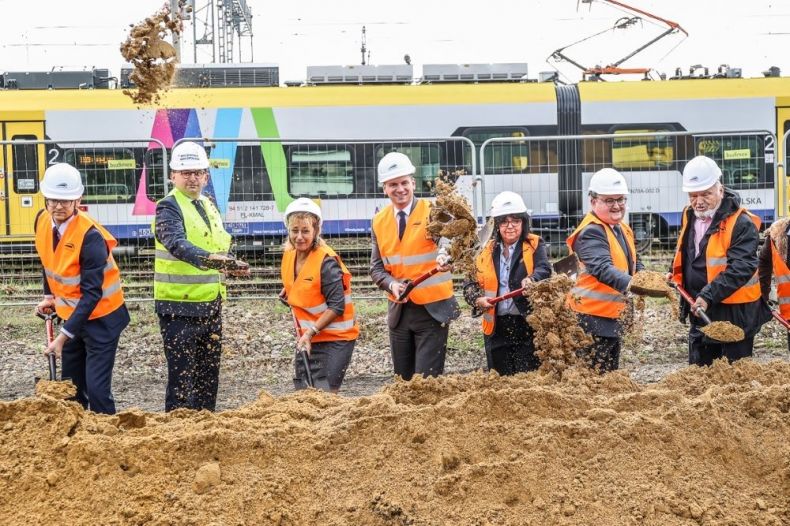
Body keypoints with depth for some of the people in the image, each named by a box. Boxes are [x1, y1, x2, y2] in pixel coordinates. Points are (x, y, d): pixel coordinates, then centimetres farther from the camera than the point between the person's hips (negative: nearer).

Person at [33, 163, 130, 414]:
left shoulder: (90, 236, -26)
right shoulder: (42, 221, -5)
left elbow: (92, 294, -27)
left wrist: (64, 335, -29)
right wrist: (50, 296, 10)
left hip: (100, 318, -7)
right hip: (71, 314, 7)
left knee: (96, 389, -9)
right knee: (70, 387, 14)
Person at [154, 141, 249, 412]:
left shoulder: (209, 206, 15)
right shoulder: (168, 207, -11)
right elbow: (178, 244, -30)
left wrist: (230, 265, 8)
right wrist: (207, 258, -45)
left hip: (211, 304, 8)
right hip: (179, 306, -8)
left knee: (209, 372, 14)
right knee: (182, 375, -6)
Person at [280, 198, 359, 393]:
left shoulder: (326, 261, -21)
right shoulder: (289, 254, 2)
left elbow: (337, 307, -21)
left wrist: (311, 332, -23)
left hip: (335, 339, -7)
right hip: (307, 336, 8)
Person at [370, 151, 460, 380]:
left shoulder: (432, 211, -8)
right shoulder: (379, 221, 6)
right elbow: (376, 267, 8)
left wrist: (445, 256, -51)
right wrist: (391, 284, -13)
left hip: (433, 308, -5)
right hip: (399, 309, 5)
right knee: (403, 380, 13)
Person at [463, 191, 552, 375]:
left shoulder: (535, 246, 0)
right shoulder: (487, 251, 10)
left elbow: (544, 269, -18)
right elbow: (470, 283, 10)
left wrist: (532, 279, -41)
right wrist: (478, 299, -12)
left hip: (528, 324, -4)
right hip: (496, 326, 4)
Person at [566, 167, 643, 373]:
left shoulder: (623, 229, 13)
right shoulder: (590, 233, -18)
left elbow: (634, 265, 25)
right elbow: (603, 269, -34)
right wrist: (630, 284, -50)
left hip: (614, 317, 9)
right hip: (592, 318, -9)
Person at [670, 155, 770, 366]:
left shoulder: (742, 224, -17)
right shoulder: (689, 216, 7)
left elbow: (740, 268, -25)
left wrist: (708, 296, -32)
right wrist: (676, 277, 9)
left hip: (734, 312, -7)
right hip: (699, 311, 7)